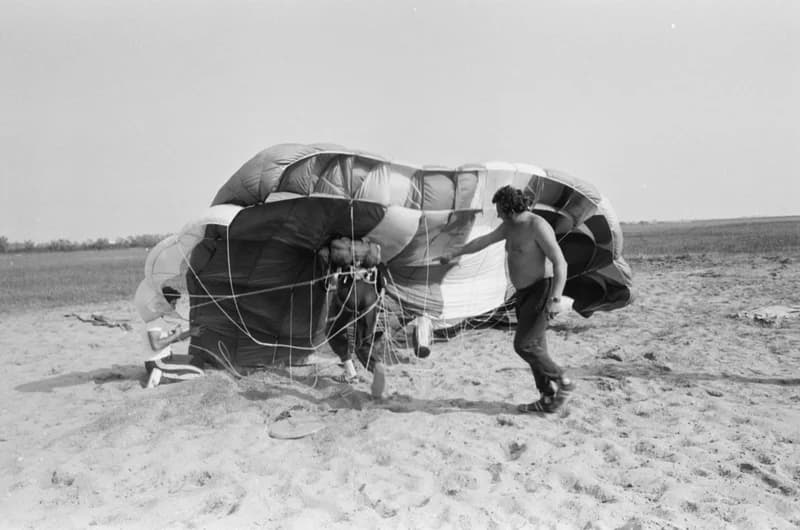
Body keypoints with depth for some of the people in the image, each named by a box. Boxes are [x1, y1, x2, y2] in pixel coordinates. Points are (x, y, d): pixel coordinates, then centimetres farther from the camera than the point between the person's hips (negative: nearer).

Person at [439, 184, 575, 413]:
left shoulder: (538, 227, -18)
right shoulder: (510, 226, 9)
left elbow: (560, 263, -23)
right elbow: (483, 241, 20)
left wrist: (555, 299, -31)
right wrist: (454, 253, 26)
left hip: (542, 290, -9)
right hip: (524, 292, 9)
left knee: (524, 345, -12)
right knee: (534, 346, 8)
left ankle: (562, 382, 3)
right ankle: (548, 399, 13)